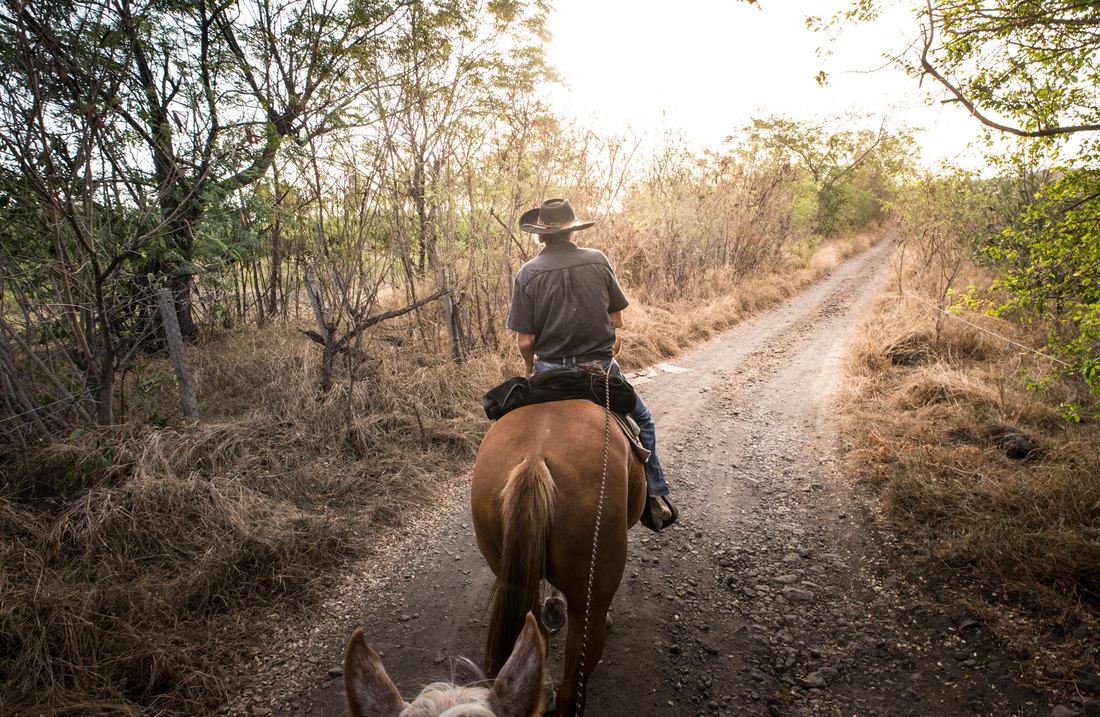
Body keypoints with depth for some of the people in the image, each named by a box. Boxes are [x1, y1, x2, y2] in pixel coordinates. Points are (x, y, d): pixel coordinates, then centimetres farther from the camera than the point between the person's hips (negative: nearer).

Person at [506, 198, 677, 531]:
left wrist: (532, 365, 11)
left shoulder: (528, 273, -8)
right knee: (642, 419, 23)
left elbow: (524, 341, -10)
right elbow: (617, 320, 2)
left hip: (549, 372, 0)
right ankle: (655, 495, 19)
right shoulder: (598, 260, -4)